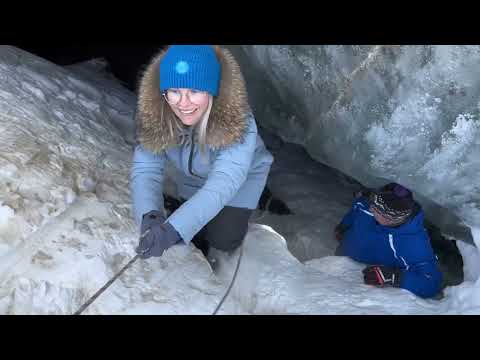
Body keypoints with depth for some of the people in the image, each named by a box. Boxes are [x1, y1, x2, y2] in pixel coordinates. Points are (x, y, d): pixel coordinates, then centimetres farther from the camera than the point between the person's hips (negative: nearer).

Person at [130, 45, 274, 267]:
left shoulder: (238, 121, -42)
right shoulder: (154, 116, -31)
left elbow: (225, 181, -51)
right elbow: (145, 169, -33)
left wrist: (174, 229, -64)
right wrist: (149, 215, -55)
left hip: (241, 176, -3)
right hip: (192, 178, 3)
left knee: (223, 239, -6)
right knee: (194, 225, 10)